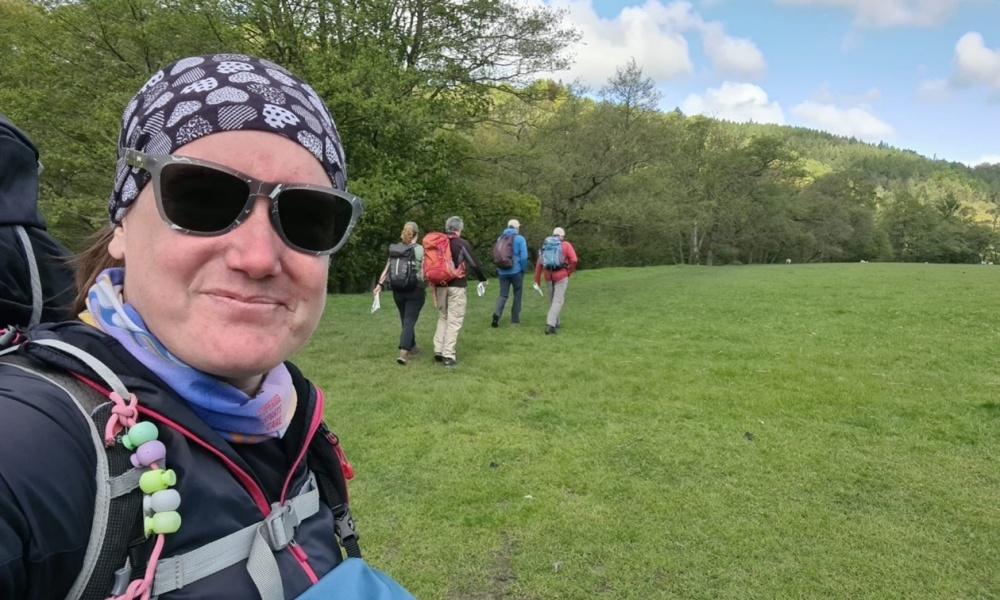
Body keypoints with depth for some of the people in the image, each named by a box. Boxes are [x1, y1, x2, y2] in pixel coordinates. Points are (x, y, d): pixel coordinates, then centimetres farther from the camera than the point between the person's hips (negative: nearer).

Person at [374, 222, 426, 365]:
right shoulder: (421, 250, -6)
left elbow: (387, 268, 0)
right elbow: (424, 272, -9)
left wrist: (380, 284, 4)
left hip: (398, 291, 4)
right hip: (416, 291, -4)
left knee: (405, 320, 18)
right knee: (409, 321, -5)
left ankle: (412, 347, 33)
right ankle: (403, 353, -18)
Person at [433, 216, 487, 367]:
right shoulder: (462, 244, -7)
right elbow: (474, 264, -6)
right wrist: (483, 280, 8)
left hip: (440, 285, 5)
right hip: (456, 286, -5)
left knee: (442, 318, 18)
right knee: (454, 321, -2)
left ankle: (438, 350, 11)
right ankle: (448, 356, -5)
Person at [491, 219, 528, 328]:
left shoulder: (500, 238, 7)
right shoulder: (520, 239, -7)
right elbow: (524, 257, -13)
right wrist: (523, 269, 0)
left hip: (502, 271, 3)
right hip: (516, 271, -3)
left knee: (503, 295, 7)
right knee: (517, 294, 11)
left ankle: (497, 313, -18)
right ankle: (515, 319, 14)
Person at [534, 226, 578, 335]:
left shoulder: (546, 246, 11)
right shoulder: (566, 245, 1)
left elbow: (539, 263, 4)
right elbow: (573, 260, -13)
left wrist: (537, 280, 6)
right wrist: (569, 272, 2)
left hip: (549, 276, 4)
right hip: (561, 276, -4)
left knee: (553, 300, 20)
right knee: (558, 301, -6)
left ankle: (555, 322, 29)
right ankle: (550, 325, -19)